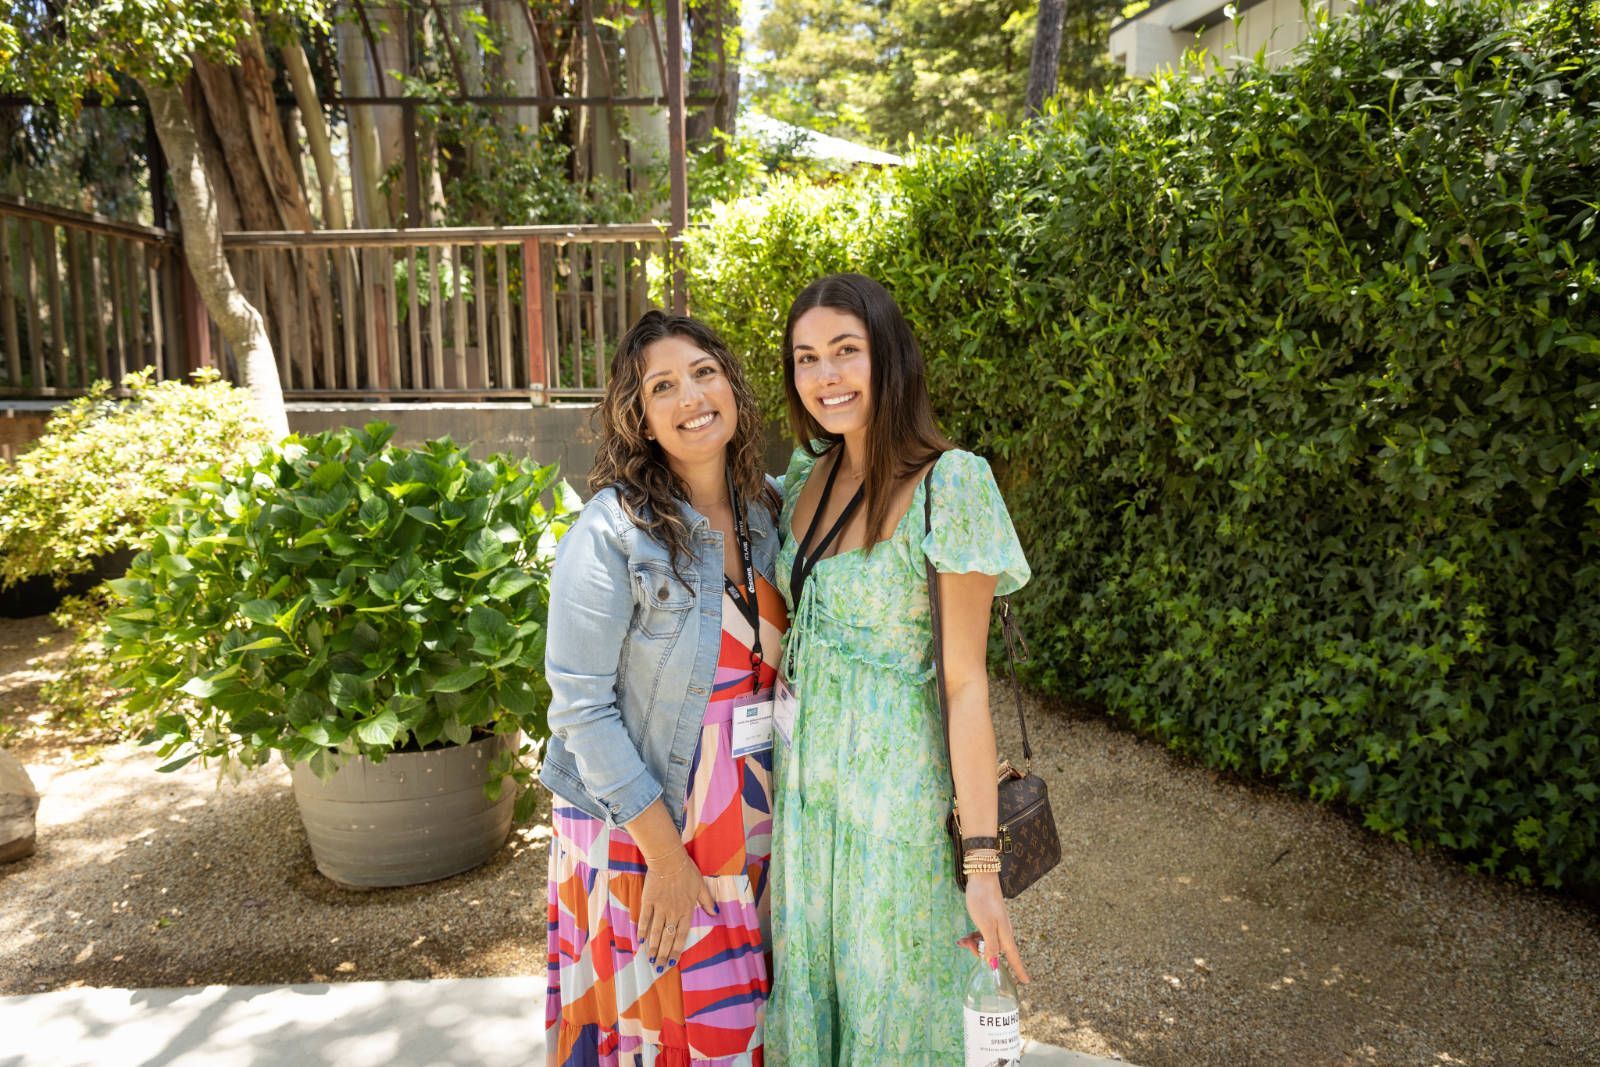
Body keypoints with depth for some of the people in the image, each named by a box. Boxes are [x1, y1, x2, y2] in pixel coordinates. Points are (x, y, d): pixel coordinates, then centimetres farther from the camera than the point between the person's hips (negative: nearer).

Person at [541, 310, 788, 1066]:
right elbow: (580, 704, -17)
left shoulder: (771, 509, 0)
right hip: (641, 826, -5)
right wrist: (665, 853, -15)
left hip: (753, 823, 5)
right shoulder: (611, 533, -17)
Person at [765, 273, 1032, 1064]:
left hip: (894, 789, -6)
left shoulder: (948, 484, -17)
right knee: (809, 995, 21)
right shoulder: (807, 475, 3)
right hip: (802, 783, 6)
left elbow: (966, 681, -17)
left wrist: (982, 860, -17)